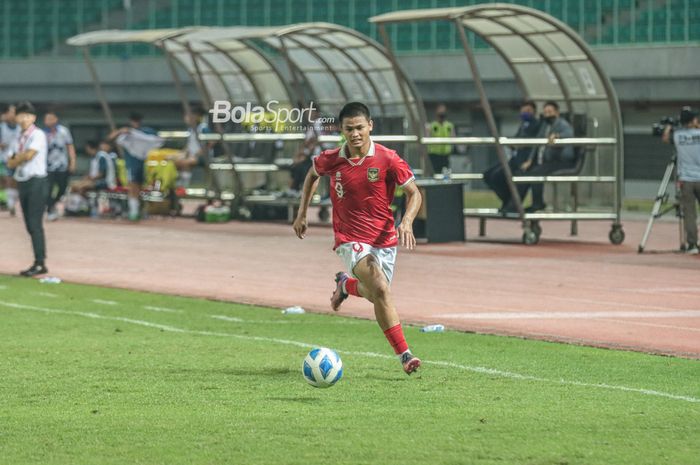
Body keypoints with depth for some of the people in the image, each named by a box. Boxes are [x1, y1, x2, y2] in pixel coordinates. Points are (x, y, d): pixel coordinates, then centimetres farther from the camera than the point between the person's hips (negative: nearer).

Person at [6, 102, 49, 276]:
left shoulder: (38, 135, -7)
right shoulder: (19, 139, 16)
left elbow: (29, 155, -20)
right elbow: (11, 163, 12)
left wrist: (17, 158, -1)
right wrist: (21, 158, -6)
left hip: (36, 182, -8)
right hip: (22, 182, 8)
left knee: (35, 224, -12)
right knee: (29, 225, 7)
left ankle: (40, 263, -12)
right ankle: (38, 263, 10)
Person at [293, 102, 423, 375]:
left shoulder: (387, 160, -12)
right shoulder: (331, 160, -7)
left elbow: (414, 194, -6)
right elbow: (312, 175, 17)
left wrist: (406, 222, -24)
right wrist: (302, 214, 17)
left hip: (384, 239, 2)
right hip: (350, 240, -2)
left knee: (377, 295, 14)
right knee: (381, 289, -24)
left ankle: (346, 285, 48)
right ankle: (404, 354, -20)